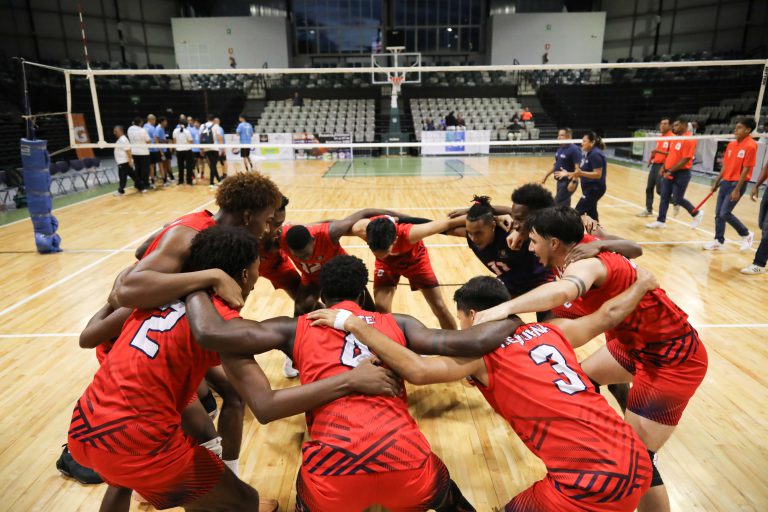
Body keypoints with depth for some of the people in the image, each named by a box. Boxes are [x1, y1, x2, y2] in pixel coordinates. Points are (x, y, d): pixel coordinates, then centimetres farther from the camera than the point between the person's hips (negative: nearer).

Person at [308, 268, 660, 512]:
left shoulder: (483, 354, -7)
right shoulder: (552, 330, 11)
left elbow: (418, 370, -21)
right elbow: (607, 316, 23)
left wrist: (353, 323, -17)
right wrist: (641, 284, 42)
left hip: (590, 483, -8)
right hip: (636, 460, 8)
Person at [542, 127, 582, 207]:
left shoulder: (574, 149, -16)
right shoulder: (560, 149, 11)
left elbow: (578, 168, -22)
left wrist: (573, 182, -33)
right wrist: (546, 175, 22)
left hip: (568, 183, -9)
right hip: (560, 181, 9)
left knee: (558, 204, -10)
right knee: (564, 205, 13)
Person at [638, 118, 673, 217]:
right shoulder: (659, 137, 14)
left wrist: (659, 151, -26)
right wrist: (651, 158, 10)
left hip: (662, 166, -8)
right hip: (654, 165, 8)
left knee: (659, 190, -8)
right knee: (649, 188, 8)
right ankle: (648, 210, 16)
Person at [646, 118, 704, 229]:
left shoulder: (689, 139, -15)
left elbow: (685, 159, -20)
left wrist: (671, 171, -22)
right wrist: (664, 168, 13)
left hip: (681, 174, -8)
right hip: (669, 173, 8)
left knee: (678, 199, -3)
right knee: (664, 197, 5)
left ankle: (697, 214, 20)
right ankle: (661, 221, 10)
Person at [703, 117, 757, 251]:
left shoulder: (750, 146, -13)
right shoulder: (731, 145, 9)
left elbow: (746, 170, -16)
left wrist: (737, 190, -19)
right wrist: (716, 183, 15)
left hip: (737, 184, -7)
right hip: (725, 182, 7)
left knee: (725, 213, -10)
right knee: (718, 213, 7)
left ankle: (746, 235, 11)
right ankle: (719, 241, 17)